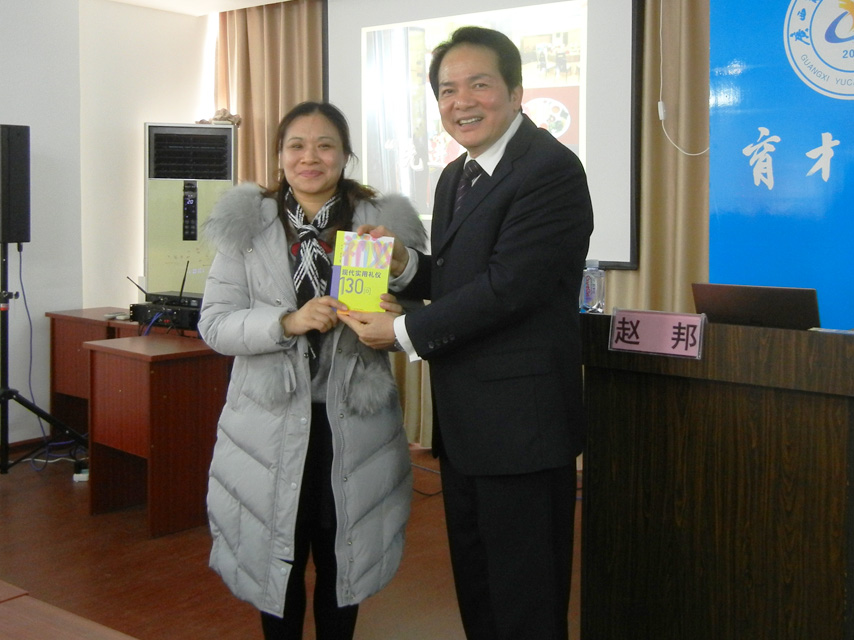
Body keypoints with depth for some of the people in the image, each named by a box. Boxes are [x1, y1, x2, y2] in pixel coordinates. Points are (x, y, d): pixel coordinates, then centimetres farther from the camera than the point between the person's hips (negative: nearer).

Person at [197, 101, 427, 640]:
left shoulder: (385, 222, 2)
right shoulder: (246, 226, 2)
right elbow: (214, 324, -4)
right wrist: (288, 322, -21)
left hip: (354, 422, 1)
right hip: (272, 420, 0)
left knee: (342, 559, 12)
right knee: (278, 558, 9)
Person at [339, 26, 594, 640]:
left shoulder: (551, 169, -16)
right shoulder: (455, 177, 13)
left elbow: (507, 286, -23)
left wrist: (404, 330, -15)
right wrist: (406, 264, -3)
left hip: (518, 419, -9)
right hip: (463, 421, 9)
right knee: (474, 582, 21)